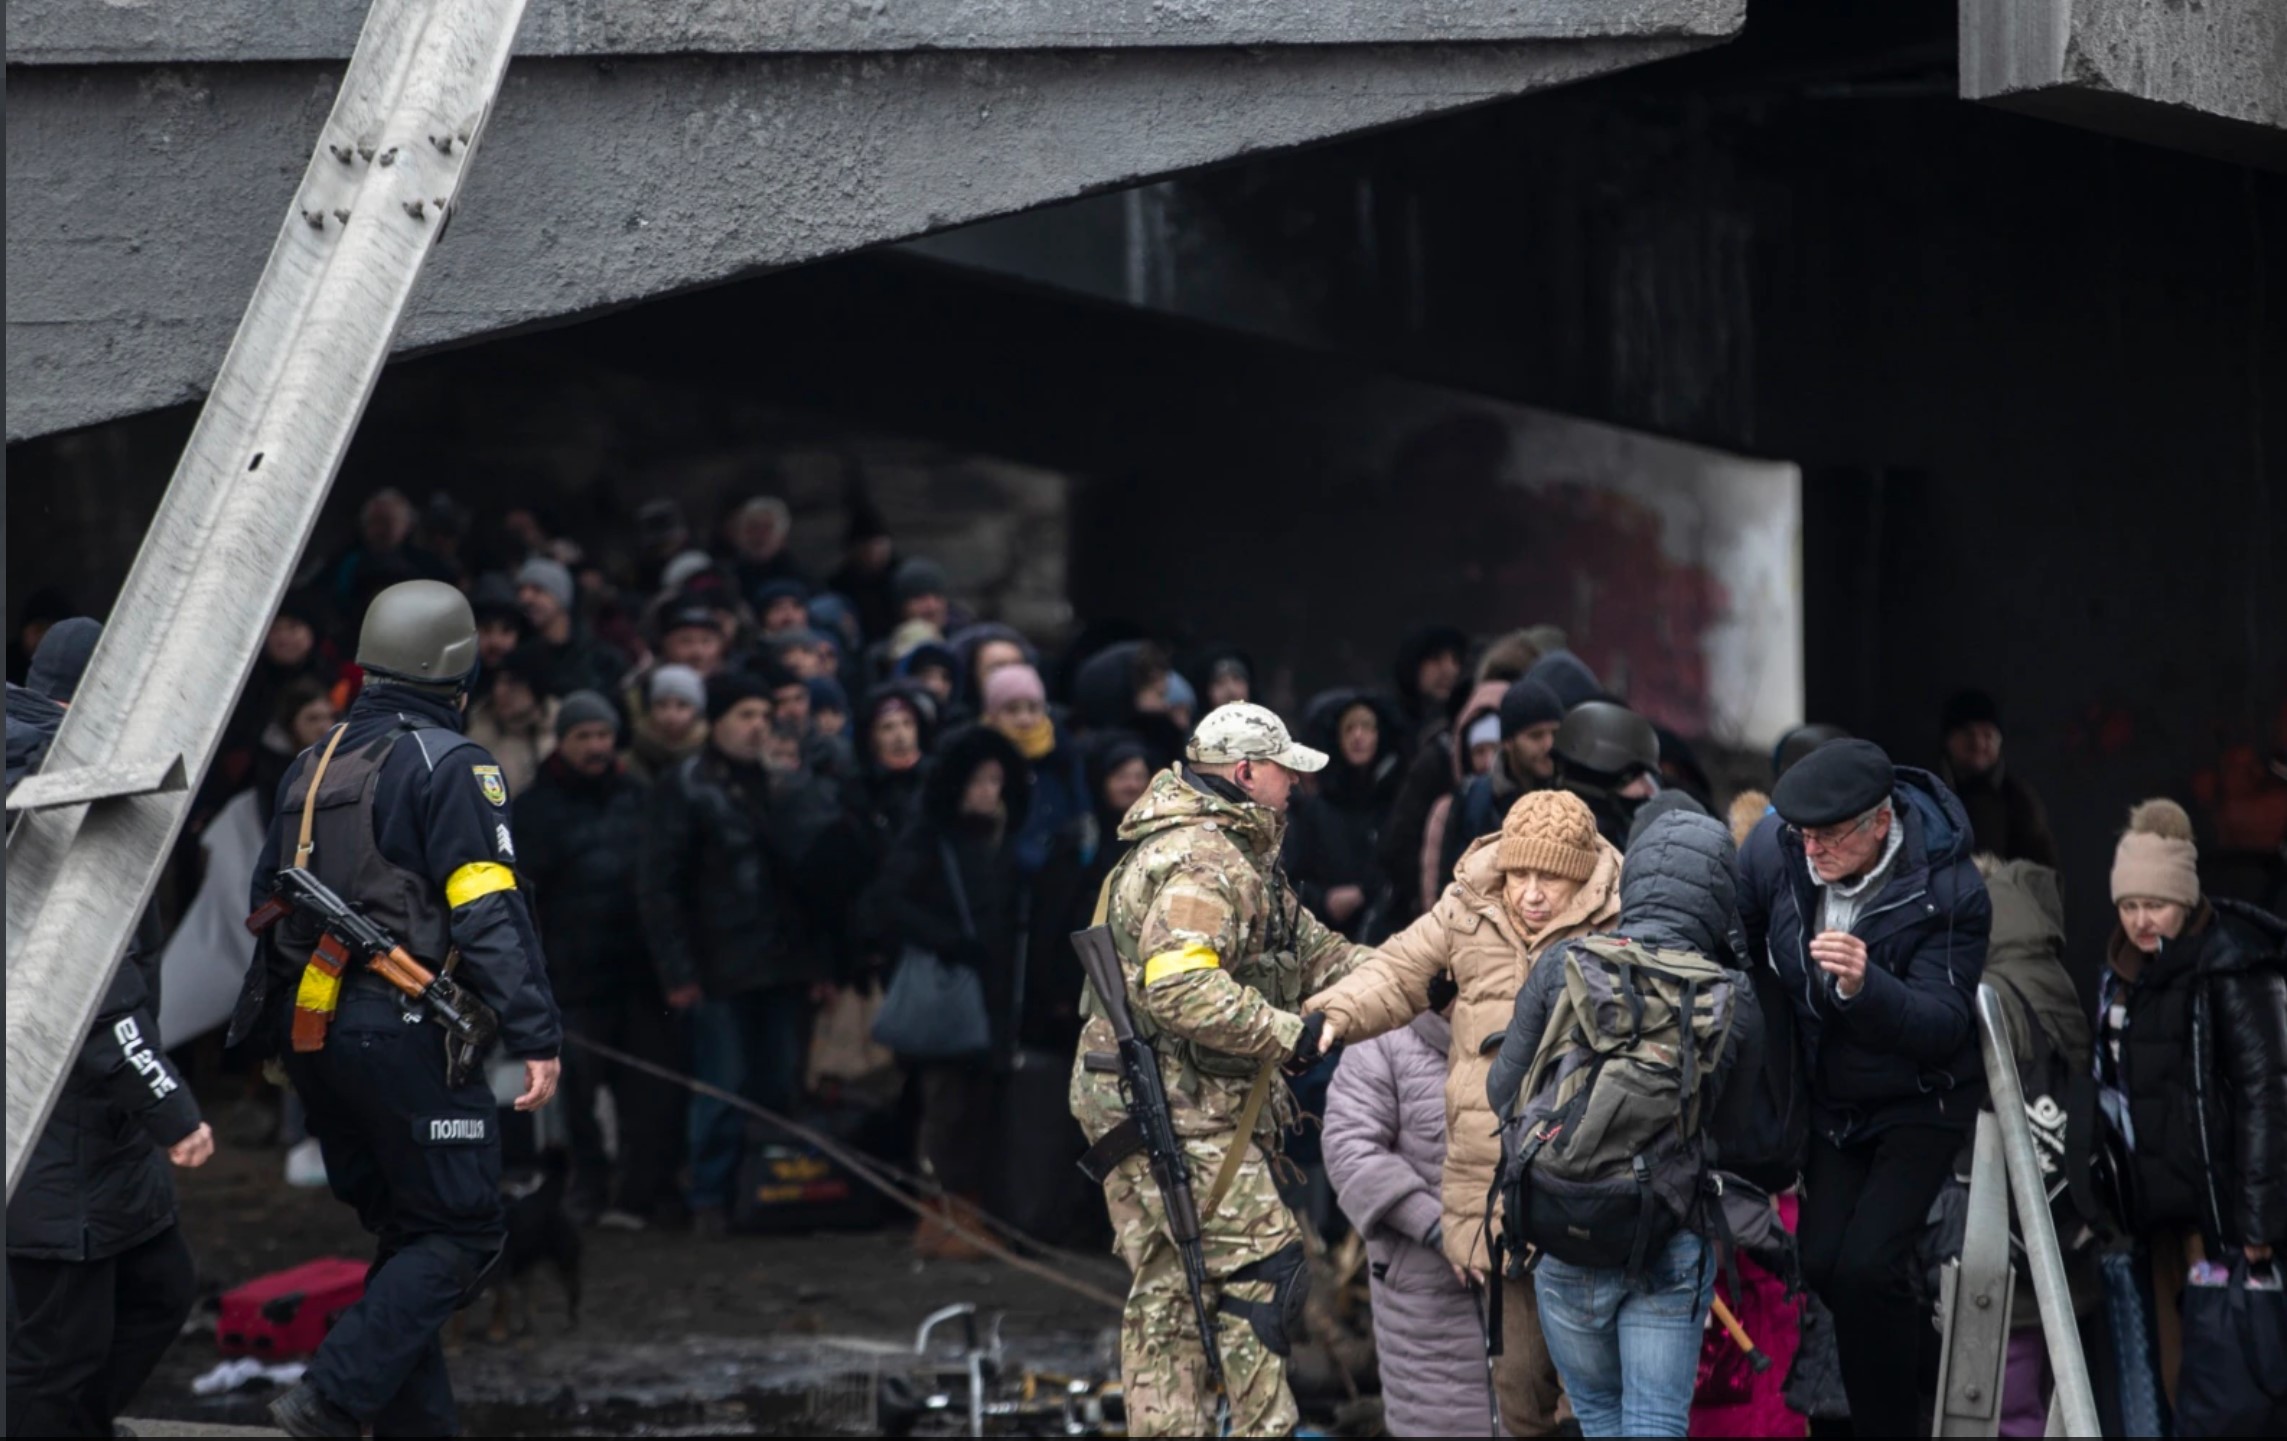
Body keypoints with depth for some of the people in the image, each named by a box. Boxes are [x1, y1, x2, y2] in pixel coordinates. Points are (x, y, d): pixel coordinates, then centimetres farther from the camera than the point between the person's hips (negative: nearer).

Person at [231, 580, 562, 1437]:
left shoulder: (313, 767, 15)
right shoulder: (451, 767, -9)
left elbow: (267, 909, 21)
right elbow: (489, 913, -17)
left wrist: (258, 1031, 31)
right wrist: (535, 1035, -20)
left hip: (315, 1026, 8)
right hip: (407, 1033, -8)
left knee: (405, 1233, 16)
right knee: (458, 1234, -3)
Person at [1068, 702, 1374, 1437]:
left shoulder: (1240, 858, 19)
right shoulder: (1204, 863, -17)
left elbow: (1311, 951, 22)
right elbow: (1180, 987, -29)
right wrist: (1288, 1035, -26)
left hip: (1140, 1110, 11)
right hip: (1179, 1108, -11)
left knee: (1165, 1291, 11)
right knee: (1264, 1266, -8)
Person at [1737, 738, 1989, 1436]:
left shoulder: (1948, 889, -28)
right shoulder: (1775, 850, -17)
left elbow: (1942, 1025, -33)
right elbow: (1733, 949, 2)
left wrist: (1865, 986, -52)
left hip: (1919, 1103, -5)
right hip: (1832, 1097, 5)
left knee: (1866, 1267, -17)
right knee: (1822, 1265, 0)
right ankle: (1919, 1350, 28)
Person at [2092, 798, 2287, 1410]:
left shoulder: (2232, 969, -9)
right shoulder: (2120, 973, 14)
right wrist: (2114, 1197, 15)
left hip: (2216, 1199, -8)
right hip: (2159, 1203, 8)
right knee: (2176, 1373, 9)